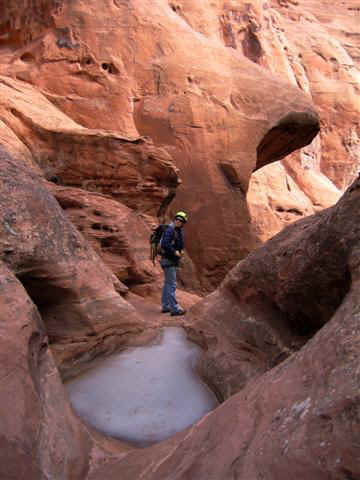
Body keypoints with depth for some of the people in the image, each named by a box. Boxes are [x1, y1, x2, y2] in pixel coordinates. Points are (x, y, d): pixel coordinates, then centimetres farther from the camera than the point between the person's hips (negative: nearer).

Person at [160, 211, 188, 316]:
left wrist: (180, 251, 7)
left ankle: (165, 306, 25)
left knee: (167, 283, 15)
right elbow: (164, 244, -27)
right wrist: (175, 252, -20)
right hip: (168, 261, -10)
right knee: (171, 284, -7)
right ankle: (174, 309, -3)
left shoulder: (179, 230, 11)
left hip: (173, 260, 10)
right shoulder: (170, 229, -18)